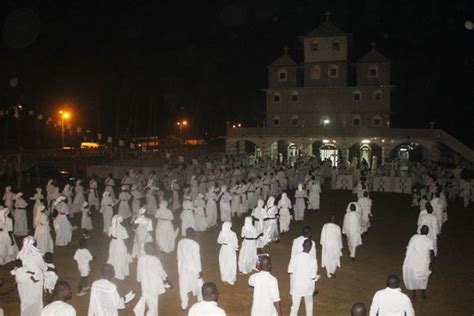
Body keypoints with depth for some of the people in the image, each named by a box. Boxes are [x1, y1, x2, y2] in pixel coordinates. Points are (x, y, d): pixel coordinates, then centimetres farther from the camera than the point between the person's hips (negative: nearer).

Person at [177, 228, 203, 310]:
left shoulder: (180, 242, -8)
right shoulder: (195, 244, -26)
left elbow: (179, 256, 3)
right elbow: (197, 259, -20)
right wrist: (200, 270, -9)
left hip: (183, 267, 5)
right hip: (193, 268, -4)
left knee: (183, 286, 17)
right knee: (198, 284, 19)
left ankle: (184, 304, 28)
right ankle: (201, 300, 39)